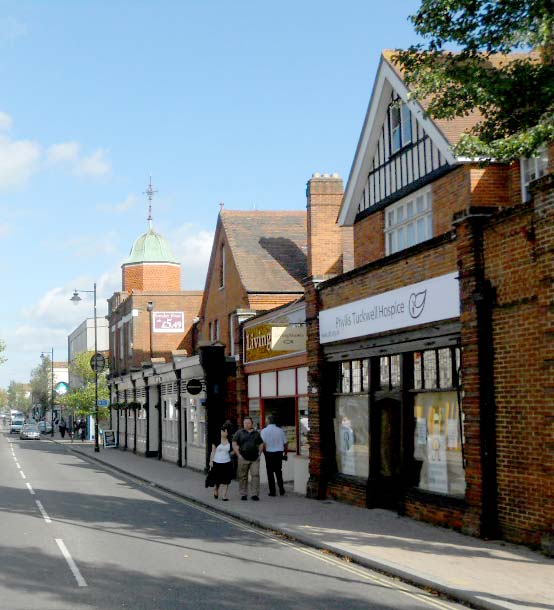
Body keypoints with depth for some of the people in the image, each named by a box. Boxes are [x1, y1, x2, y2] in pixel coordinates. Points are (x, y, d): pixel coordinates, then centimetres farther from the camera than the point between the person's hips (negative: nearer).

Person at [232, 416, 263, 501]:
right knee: (243, 476, 4)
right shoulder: (239, 433, 4)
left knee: (255, 475, -6)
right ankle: (243, 494, 13)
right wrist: (238, 455, -7)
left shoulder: (256, 433, 13)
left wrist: (259, 453, 7)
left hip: (255, 459, 1)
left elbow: (261, 444, 20)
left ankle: (255, 494, -3)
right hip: (243, 458, -1)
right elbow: (234, 444, -1)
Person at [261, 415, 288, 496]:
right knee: (279, 471, 16)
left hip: (269, 453, -2)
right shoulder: (280, 430, -1)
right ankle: (281, 490, 13)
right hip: (279, 452, 2)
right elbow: (285, 443, 3)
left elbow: (263, 443, -14)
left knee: (270, 472, 6)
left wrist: (264, 451, 2)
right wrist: (285, 453, 15)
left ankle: (272, 491, 6)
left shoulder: (264, 431, -8)